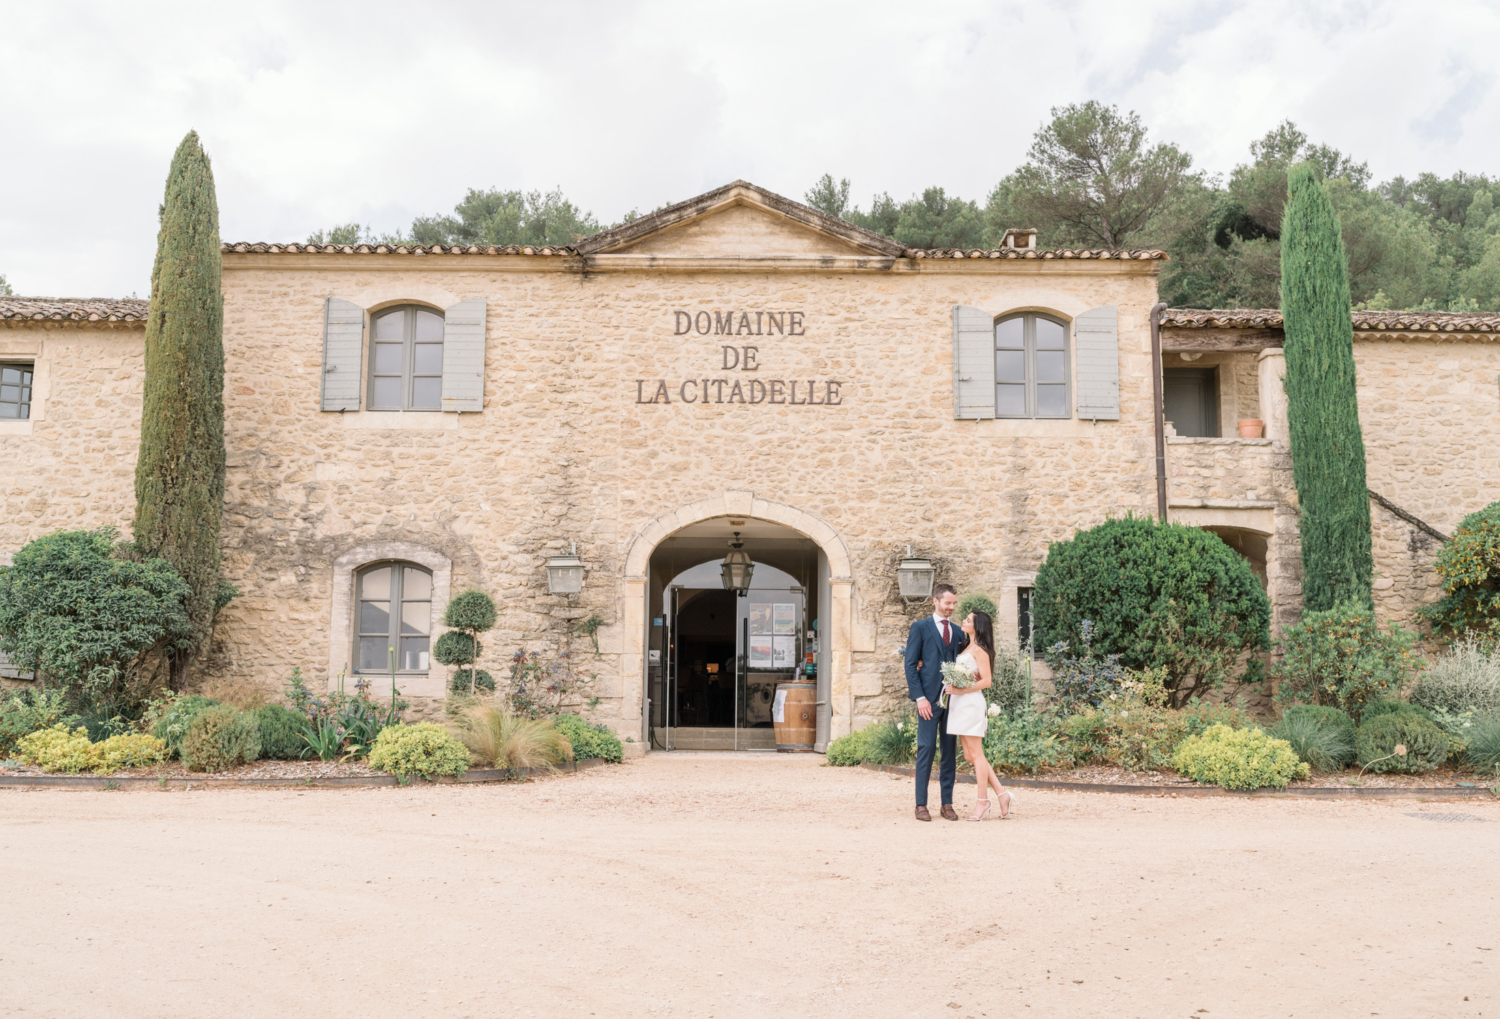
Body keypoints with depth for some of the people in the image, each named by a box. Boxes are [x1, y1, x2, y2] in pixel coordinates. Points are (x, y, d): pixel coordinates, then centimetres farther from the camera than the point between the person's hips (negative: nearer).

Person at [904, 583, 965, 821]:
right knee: (926, 749, -4)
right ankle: (921, 805, 2)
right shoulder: (920, 627, 1)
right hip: (929, 698, -4)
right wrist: (920, 697, -12)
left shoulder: (958, 632, 15)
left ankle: (947, 804, 13)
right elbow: (910, 665, -4)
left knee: (950, 751, 6)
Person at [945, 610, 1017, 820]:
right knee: (970, 755, 9)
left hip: (972, 703, -9)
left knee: (976, 754, -3)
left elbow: (986, 680, -14)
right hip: (960, 705, 9)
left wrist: (960, 690, -18)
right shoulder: (967, 647, 17)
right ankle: (1002, 794, 13)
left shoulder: (979, 650, -9)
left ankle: (983, 801, 4)